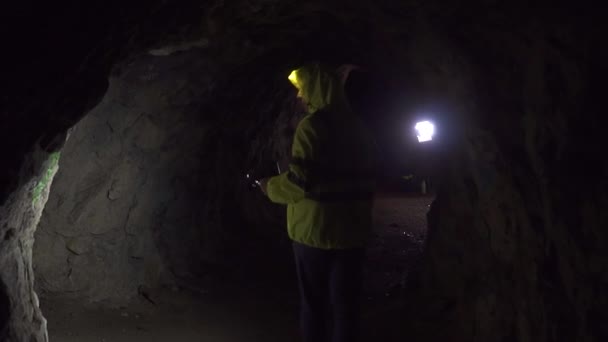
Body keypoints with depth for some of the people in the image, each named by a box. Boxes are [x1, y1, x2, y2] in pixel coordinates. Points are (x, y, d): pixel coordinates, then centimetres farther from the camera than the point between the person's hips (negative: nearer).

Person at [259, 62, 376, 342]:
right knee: (345, 302, 11)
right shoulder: (357, 126, 7)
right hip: (352, 231, 5)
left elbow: (300, 181, -19)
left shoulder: (312, 125, -13)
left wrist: (269, 187, -2)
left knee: (314, 302, 9)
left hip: (315, 231, -5)